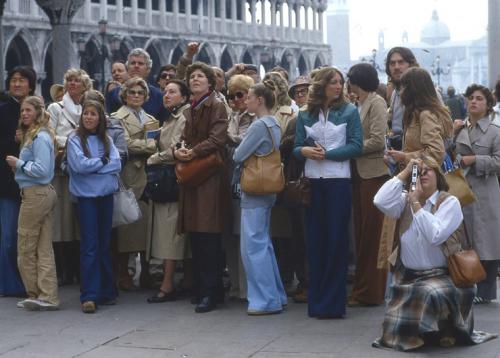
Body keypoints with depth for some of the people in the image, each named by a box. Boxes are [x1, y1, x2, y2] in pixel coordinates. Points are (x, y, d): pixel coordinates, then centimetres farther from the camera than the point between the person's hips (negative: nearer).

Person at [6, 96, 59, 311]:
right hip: (45, 194, 10)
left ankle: (35, 295, 7)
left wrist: (19, 164, -11)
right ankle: (47, 297, 8)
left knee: (25, 249, -1)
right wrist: (19, 165, 3)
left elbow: (41, 169, -21)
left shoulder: (40, 138, -13)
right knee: (44, 248, 7)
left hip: (35, 195, -10)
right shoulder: (32, 135, 17)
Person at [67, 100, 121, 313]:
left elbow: (117, 164, -2)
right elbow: (80, 165, -14)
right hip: (87, 196, -4)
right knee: (90, 246, -7)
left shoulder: (106, 140, 10)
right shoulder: (75, 139, -1)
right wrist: (103, 161, -4)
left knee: (104, 244, 9)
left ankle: (106, 291, 16)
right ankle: (89, 295, -7)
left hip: (106, 194, 4)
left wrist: (92, 165, -11)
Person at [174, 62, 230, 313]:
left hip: (211, 176, -7)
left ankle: (210, 292, -7)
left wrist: (193, 152, -17)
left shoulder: (217, 107, -3)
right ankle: (199, 287, 16)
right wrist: (178, 151, -2)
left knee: (208, 238, -9)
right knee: (195, 236, 9)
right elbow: (184, 139, 19)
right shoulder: (189, 111, 20)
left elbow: (217, 139, -13)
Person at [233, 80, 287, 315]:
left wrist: (236, 153, 6)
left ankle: (265, 300, -2)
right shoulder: (274, 125, 11)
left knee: (254, 245, -4)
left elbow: (238, 156, -14)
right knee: (263, 242, 15)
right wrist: (244, 155, 8)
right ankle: (276, 295, 20)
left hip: (254, 189, -9)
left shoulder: (259, 125, -17)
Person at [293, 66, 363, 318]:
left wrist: (327, 154, -13)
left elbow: (356, 146, -6)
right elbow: (296, 148, 8)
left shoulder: (348, 111, 0)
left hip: (338, 181, -3)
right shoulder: (305, 115, 9)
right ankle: (316, 301, 14)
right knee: (315, 239, 6)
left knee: (336, 239, -1)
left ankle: (333, 303, 5)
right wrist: (304, 151, -14)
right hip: (312, 181, 3)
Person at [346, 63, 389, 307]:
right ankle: (362, 288, 17)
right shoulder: (357, 104, 14)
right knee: (361, 232, 10)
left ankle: (371, 292, 4)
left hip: (373, 174, -8)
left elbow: (378, 140, -16)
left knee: (372, 234, -2)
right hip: (358, 174, 8)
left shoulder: (376, 103, -7)